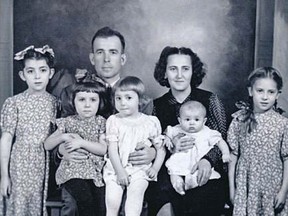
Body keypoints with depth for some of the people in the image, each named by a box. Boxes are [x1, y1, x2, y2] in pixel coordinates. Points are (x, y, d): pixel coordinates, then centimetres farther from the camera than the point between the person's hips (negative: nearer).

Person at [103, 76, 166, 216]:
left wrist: (155, 168, -6)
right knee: (112, 199, -17)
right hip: (116, 169, 1)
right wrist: (120, 171, -10)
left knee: (136, 192, -27)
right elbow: (112, 149, -2)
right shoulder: (113, 121, 4)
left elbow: (161, 148, 8)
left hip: (140, 169, 0)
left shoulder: (151, 122, 4)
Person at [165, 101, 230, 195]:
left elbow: (220, 141, 11)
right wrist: (167, 139, 2)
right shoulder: (177, 130, 13)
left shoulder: (207, 133, 9)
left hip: (200, 166, -1)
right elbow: (167, 134, 24)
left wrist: (225, 153, -4)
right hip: (179, 165, 1)